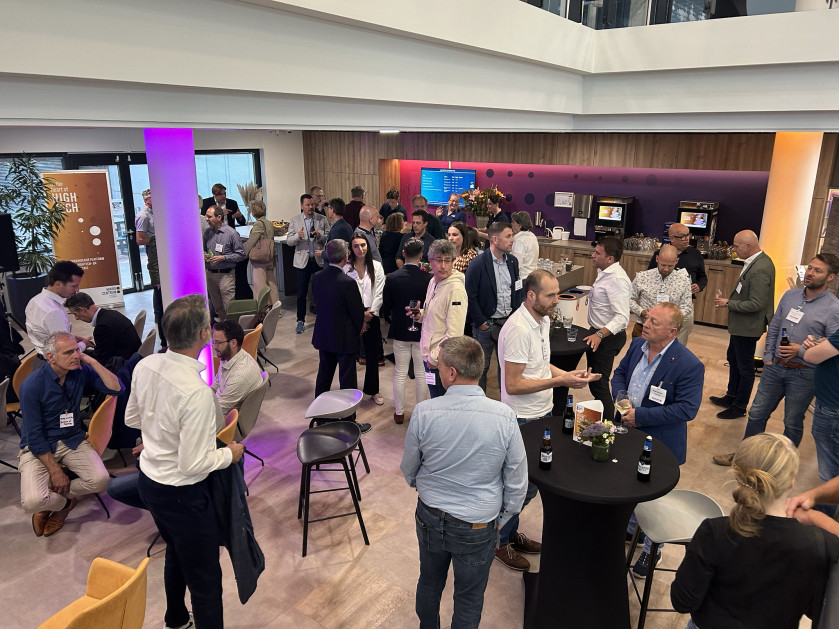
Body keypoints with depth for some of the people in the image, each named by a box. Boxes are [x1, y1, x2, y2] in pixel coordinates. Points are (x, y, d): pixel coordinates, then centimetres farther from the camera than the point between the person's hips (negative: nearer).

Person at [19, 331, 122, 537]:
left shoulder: (81, 371, -8)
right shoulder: (32, 385, -20)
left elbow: (116, 388, -14)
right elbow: (34, 437, -16)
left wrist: (92, 361, -22)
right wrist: (55, 471, -16)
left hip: (72, 440, 4)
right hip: (38, 447, -3)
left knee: (100, 480, -21)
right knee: (33, 502, -26)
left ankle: (53, 500, 8)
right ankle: (64, 502, 11)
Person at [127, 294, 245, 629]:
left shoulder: (145, 366, -9)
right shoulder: (197, 392, -33)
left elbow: (132, 419, 8)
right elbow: (193, 465, -26)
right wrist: (230, 454, -10)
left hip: (148, 480, 9)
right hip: (182, 496, -9)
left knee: (176, 555, 31)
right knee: (205, 580, 10)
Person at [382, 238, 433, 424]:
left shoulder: (392, 278, -11)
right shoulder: (429, 279, -15)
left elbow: (385, 309, -4)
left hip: (400, 332, 1)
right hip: (422, 332, -1)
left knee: (400, 373, 12)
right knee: (422, 375, 10)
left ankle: (399, 412, 21)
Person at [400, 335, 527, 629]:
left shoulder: (423, 412, -22)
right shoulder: (504, 417, -23)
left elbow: (408, 470, -3)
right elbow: (517, 482, -11)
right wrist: (501, 518, 8)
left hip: (430, 517, 2)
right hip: (478, 527, -2)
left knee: (429, 581, 28)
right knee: (469, 599, 21)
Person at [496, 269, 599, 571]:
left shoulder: (543, 320, 5)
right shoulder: (518, 330, -26)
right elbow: (513, 385, -25)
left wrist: (568, 374, 0)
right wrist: (560, 381, -24)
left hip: (542, 413, 9)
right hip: (523, 420, -9)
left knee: (530, 480, 20)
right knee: (524, 486, 4)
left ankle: (511, 532, 39)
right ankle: (499, 541, 26)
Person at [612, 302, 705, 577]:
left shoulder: (689, 365, -24)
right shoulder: (637, 345, -4)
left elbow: (687, 408, -25)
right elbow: (620, 372, 11)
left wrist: (641, 416, -26)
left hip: (659, 443, -6)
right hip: (628, 433, 6)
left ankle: (651, 549, 35)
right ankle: (630, 527, 52)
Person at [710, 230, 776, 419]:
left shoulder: (760, 270, -28)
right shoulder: (758, 261, 3)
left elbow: (756, 304, -28)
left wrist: (728, 303, -19)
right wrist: (730, 301, 6)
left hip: (748, 326, -10)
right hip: (740, 325, 10)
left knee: (745, 367, 7)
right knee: (733, 359, 23)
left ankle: (739, 407, 23)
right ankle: (731, 397, 40)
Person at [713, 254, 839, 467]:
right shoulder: (790, 295, 3)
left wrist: (801, 351, -23)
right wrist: (768, 357, 7)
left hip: (804, 374, -4)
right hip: (775, 367, 5)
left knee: (793, 423, 13)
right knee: (757, 413, 13)